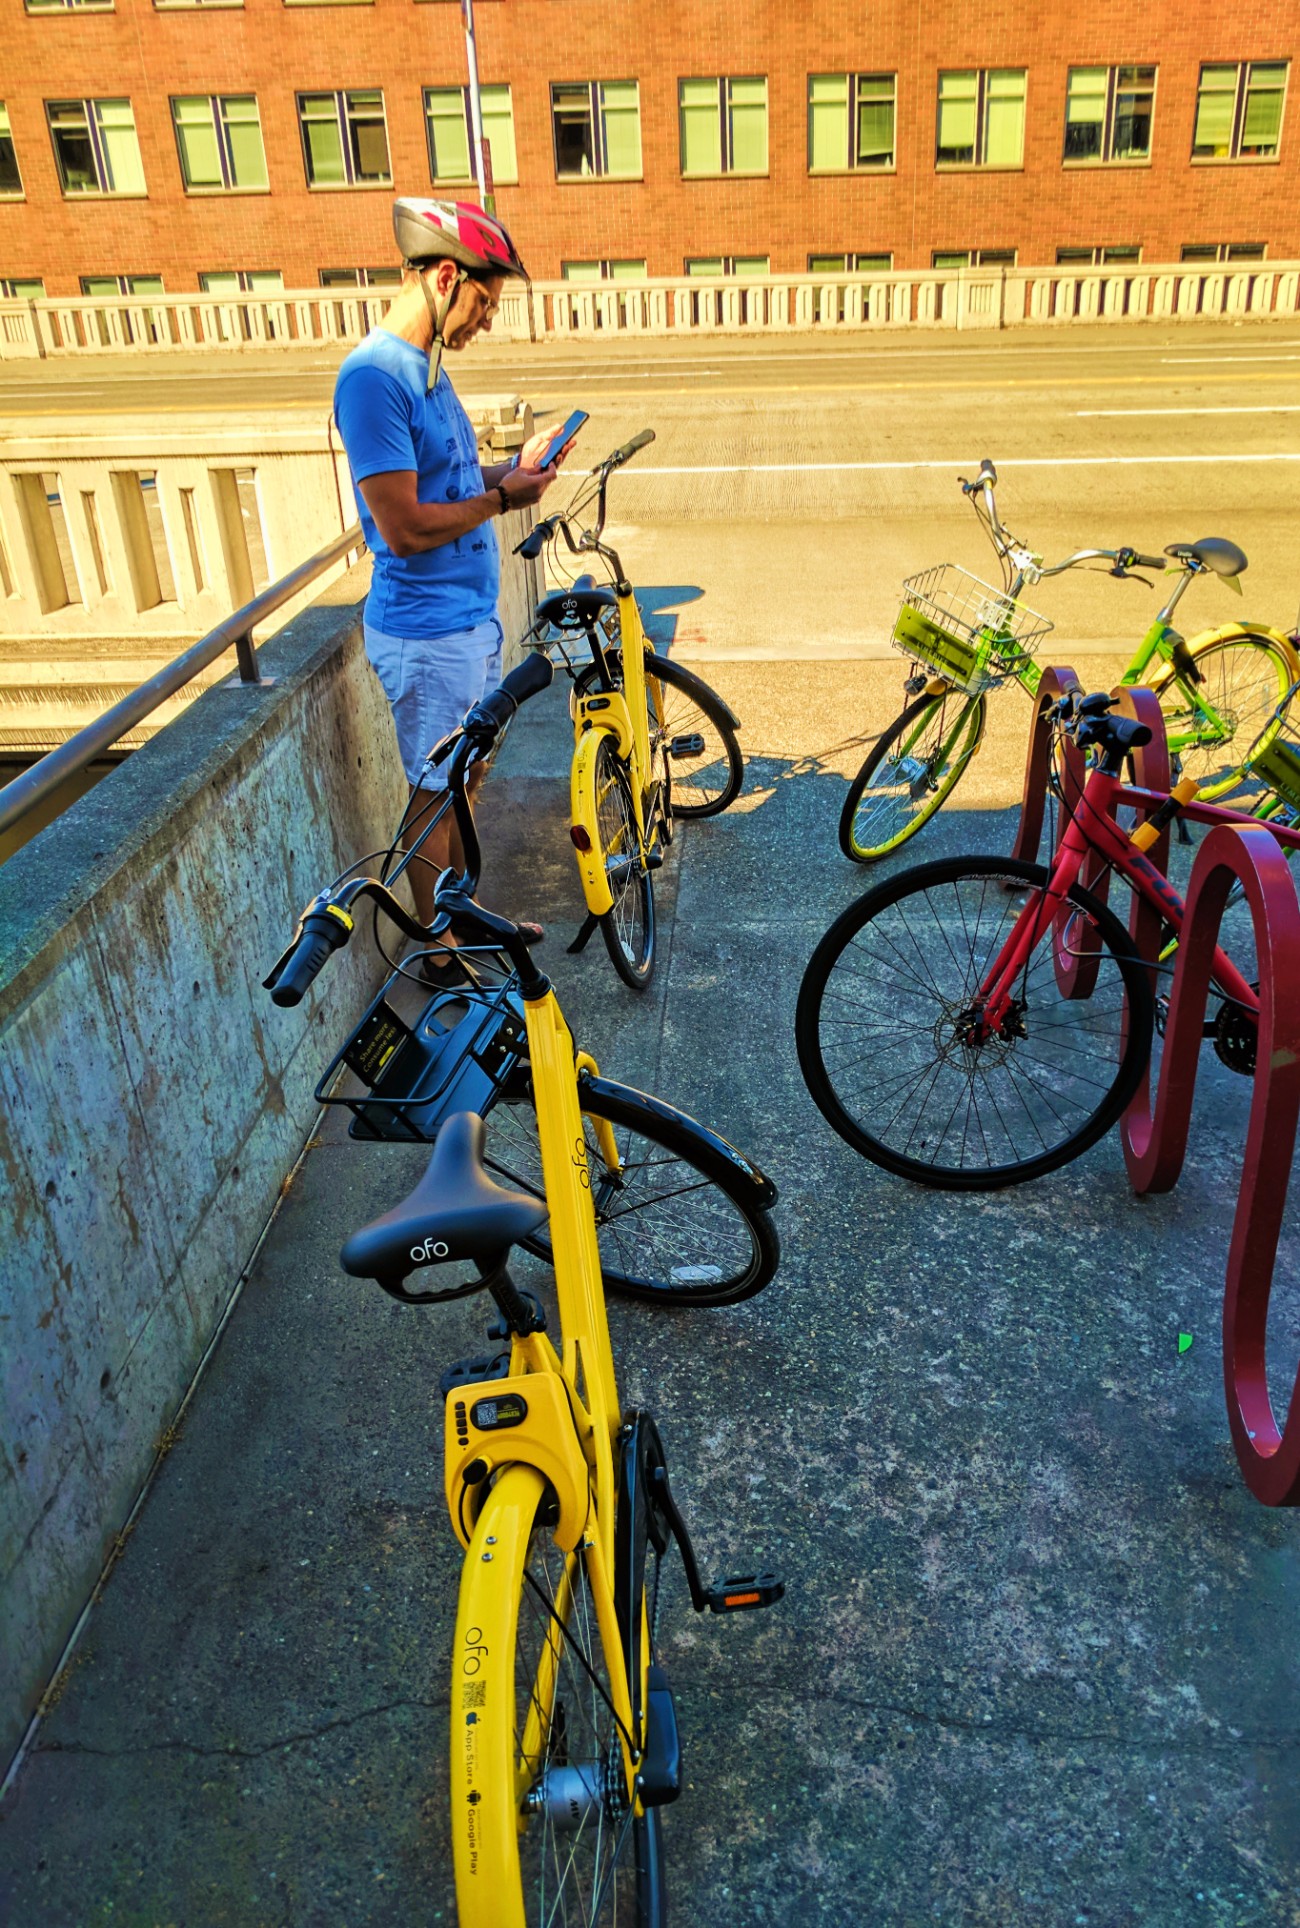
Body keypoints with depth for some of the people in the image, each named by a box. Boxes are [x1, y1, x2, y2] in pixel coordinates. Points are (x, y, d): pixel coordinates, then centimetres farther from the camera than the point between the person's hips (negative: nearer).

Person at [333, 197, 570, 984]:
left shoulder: (426, 367, 11)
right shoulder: (375, 375, -20)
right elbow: (404, 526, -24)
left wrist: (514, 466, 4)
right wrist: (501, 498, -13)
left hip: (473, 616, 9)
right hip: (426, 631, -9)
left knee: (466, 778, 19)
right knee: (435, 792, 4)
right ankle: (439, 949, 20)